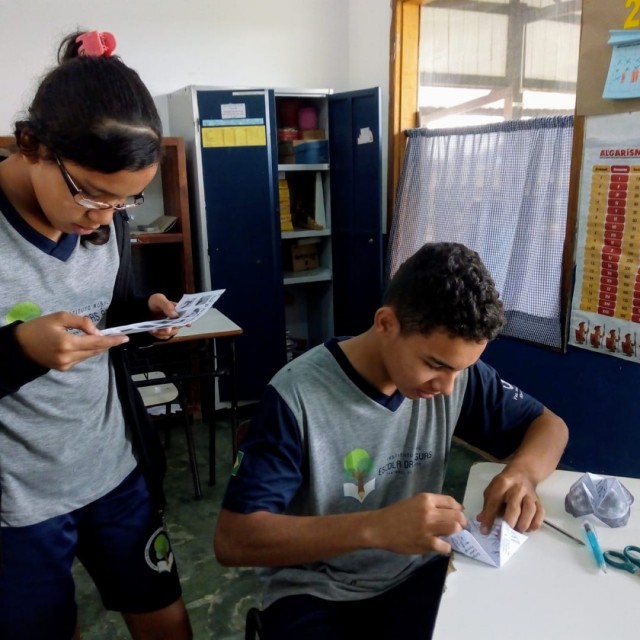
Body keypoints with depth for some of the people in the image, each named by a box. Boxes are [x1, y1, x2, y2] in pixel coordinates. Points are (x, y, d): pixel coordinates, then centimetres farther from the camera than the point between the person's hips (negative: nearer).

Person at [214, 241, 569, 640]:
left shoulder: (456, 373, -7)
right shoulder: (298, 395, -20)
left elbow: (549, 424, 6)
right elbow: (232, 541, -21)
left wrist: (522, 473, -17)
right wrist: (376, 528, -32)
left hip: (417, 573, 4)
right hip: (316, 593, -3)